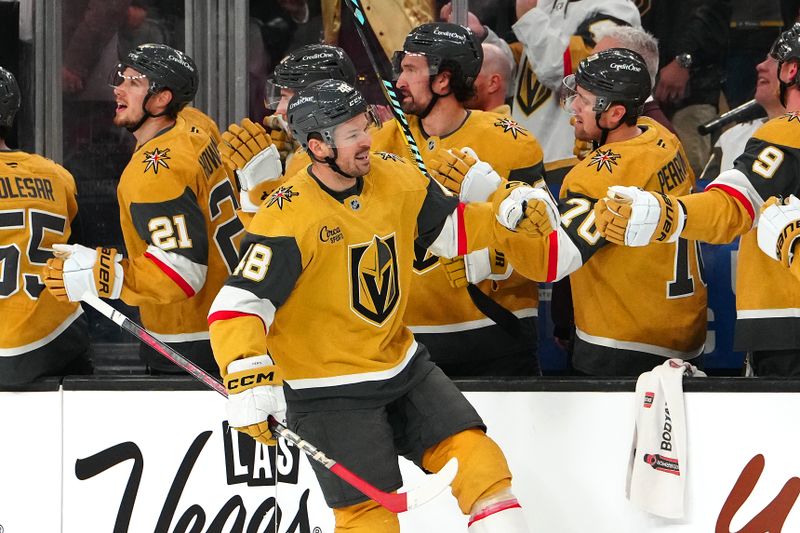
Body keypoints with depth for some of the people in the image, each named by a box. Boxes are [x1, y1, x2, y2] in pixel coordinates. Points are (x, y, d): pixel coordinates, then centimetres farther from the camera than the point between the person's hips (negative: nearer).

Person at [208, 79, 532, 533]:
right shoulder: (289, 217, -23)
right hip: (327, 389, -6)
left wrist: (505, 216, -6)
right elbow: (238, 305, -26)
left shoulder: (395, 177, -3)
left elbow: (451, 228, 13)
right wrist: (249, 380, -39)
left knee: (476, 456, -2)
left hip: (401, 362, 6)